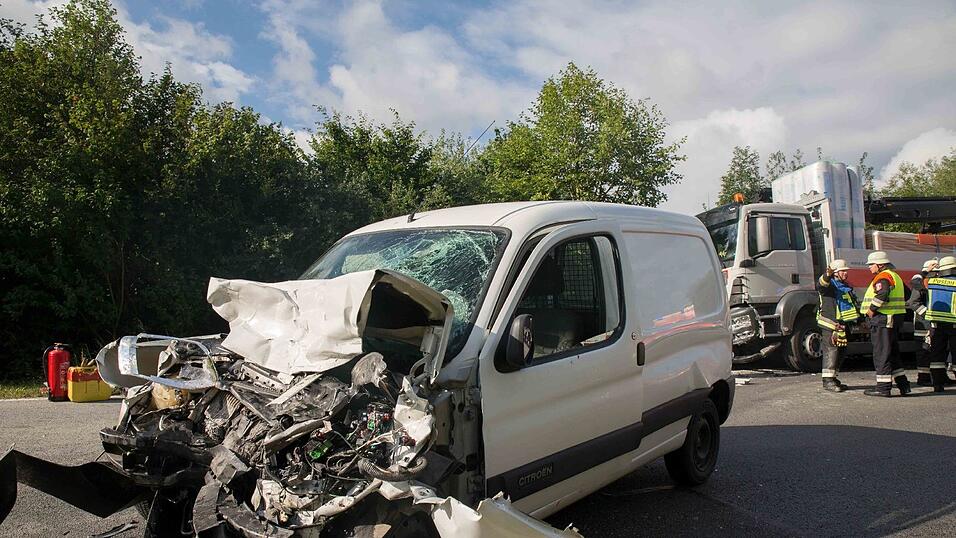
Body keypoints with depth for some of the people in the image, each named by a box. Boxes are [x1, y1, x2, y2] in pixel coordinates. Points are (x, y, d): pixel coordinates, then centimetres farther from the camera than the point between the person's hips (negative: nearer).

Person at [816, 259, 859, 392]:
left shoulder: (847, 287, 20)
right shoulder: (829, 284, -7)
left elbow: (855, 303, 32)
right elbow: (821, 285, -33)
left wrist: (861, 320, 30)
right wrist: (827, 275, -53)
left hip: (843, 325, 9)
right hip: (830, 325, -9)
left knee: (841, 352, 12)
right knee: (831, 351, -11)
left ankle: (833, 378, 21)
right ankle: (827, 381, -10)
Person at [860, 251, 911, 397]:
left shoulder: (883, 276, -14)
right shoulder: (895, 276, 19)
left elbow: (882, 294, -31)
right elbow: (906, 294, 29)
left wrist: (871, 309, -21)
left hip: (882, 319, -10)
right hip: (895, 319, 10)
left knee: (881, 353, -6)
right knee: (893, 353, 16)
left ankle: (883, 387, -4)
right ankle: (903, 384, 19)